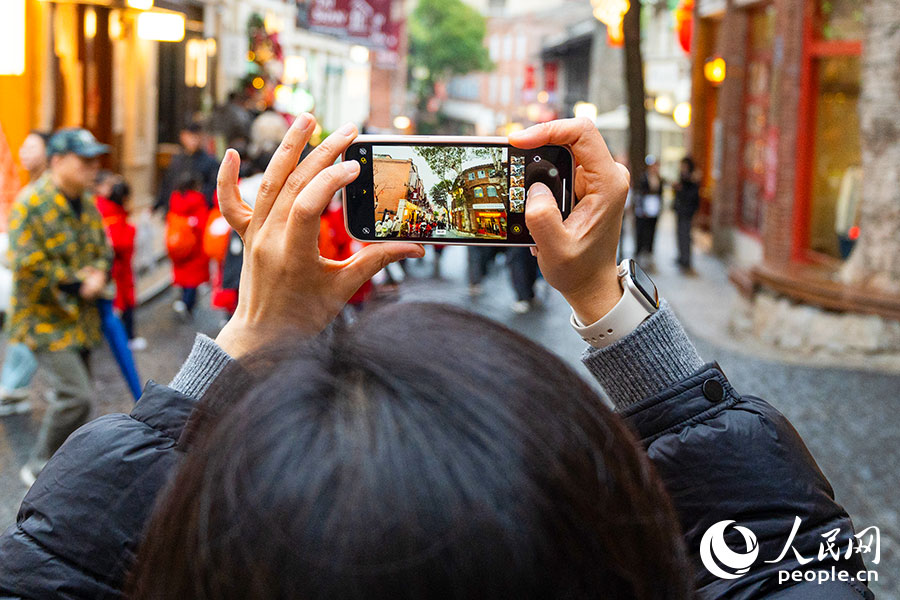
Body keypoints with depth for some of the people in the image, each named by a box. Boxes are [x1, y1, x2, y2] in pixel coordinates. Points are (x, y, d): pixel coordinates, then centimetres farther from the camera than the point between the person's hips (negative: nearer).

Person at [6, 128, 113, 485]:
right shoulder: (31, 204, -17)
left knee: (72, 395, 15)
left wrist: (99, 274, -4)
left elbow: (104, 249, 19)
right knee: (76, 395, -15)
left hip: (80, 319, 8)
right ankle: (41, 468, 3)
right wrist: (77, 285, -17)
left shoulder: (87, 205, 9)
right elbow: (30, 267, -21)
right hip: (45, 319, -8)